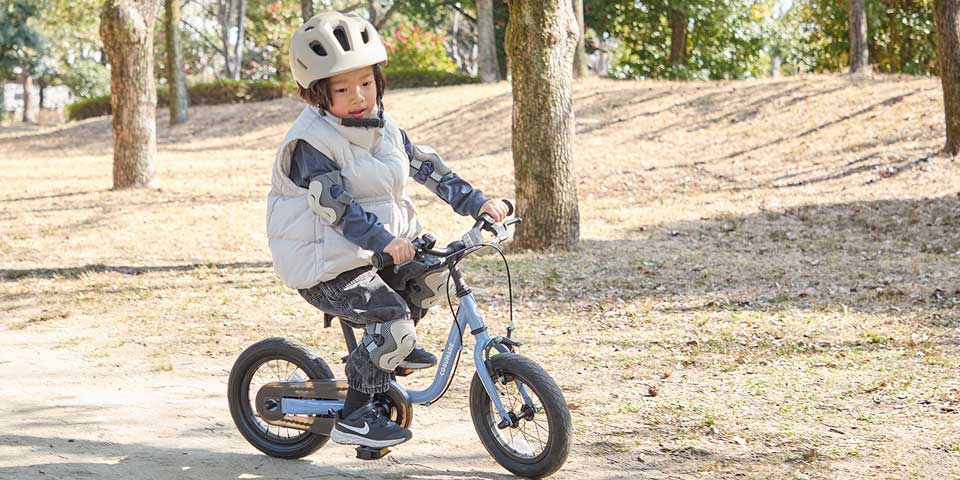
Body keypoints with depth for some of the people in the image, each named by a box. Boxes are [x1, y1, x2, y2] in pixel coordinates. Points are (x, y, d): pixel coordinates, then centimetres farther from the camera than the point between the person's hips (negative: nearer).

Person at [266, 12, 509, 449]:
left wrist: (475, 201, 3)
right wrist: (384, 240, -37)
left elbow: (425, 166, 11)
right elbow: (334, 205, -28)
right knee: (392, 321, -22)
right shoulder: (310, 142, -19)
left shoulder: (381, 128, 8)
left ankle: (393, 348, 24)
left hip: (377, 245, 9)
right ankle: (353, 418, -10)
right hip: (325, 266, -9)